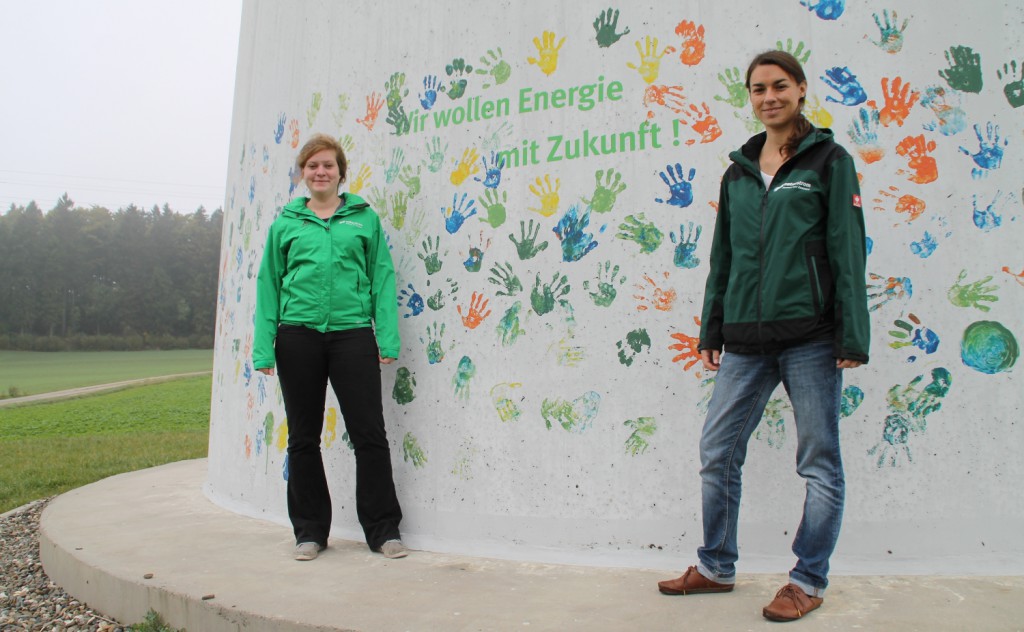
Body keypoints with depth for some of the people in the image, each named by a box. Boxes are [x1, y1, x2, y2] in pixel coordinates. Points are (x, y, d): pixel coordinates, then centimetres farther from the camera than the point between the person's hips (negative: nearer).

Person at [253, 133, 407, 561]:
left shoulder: (364, 217, 7)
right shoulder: (286, 223, 10)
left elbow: (382, 278, 3)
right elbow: (269, 284, 8)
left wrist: (388, 339, -6)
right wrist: (264, 348, 0)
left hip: (352, 334, -1)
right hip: (299, 337, 2)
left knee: (369, 433, -1)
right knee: (303, 438, 10)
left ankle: (383, 529, 13)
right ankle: (310, 530, 24)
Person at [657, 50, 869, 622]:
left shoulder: (829, 161, 3)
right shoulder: (738, 172, 15)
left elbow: (849, 252, -3)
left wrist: (852, 338, -9)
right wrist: (712, 331, 14)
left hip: (810, 337, -4)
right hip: (746, 341, 5)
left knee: (820, 463, 4)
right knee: (718, 453, 7)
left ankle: (809, 581, 19)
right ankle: (716, 567, 24)